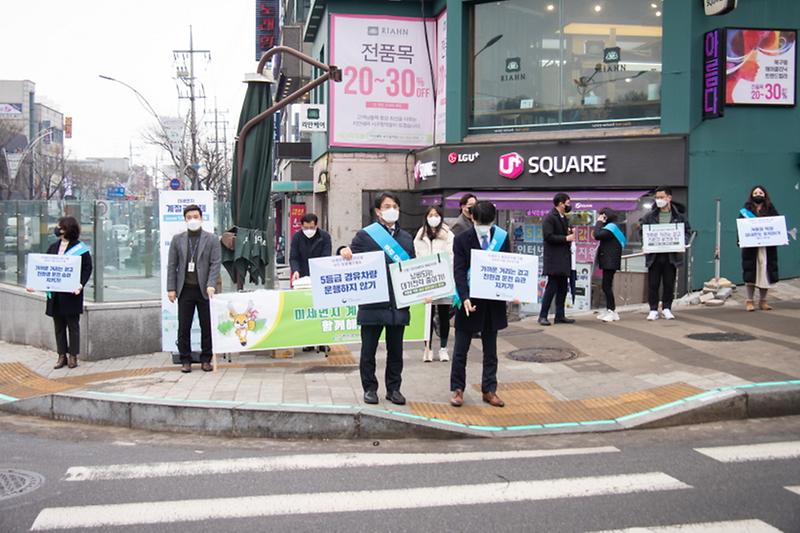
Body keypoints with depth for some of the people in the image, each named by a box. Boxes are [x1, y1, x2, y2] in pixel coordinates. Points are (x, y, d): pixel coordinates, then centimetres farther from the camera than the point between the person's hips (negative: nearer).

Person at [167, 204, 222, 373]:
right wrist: (171, 288, 0)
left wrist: (211, 285, -15)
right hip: (185, 289, 1)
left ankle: (206, 359, 14)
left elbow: (215, 263, -3)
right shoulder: (177, 239, 8)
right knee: (184, 327, 4)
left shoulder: (212, 239, 3)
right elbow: (172, 265, 7)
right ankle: (185, 360, 12)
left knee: (207, 326, 3)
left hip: (204, 289, -1)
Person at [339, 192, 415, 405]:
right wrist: (344, 254, -21)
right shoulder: (365, 235, 0)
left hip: (398, 303, 4)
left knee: (395, 349, 11)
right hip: (372, 303, -3)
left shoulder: (406, 238, 14)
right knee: (369, 349, 5)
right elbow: (351, 260, 1)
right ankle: (370, 388, 17)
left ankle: (394, 388, 22)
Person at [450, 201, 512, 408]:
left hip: (493, 303, 2)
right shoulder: (462, 240, -6)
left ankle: (489, 390, 21)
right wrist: (464, 298, -25)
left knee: (490, 350, 11)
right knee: (461, 350, 6)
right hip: (469, 301, -2)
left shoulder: (502, 238, 1)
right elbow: (459, 271, -12)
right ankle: (457, 389, 18)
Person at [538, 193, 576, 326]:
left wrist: (570, 232, 4)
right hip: (554, 259, -9)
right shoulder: (549, 218, -11)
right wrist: (566, 238, -18)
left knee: (563, 288, 9)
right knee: (552, 287, -8)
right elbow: (548, 236, -20)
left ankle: (560, 316, 15)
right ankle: (543, 316, -1)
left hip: (564, 259, 9)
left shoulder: (563, 218, 18)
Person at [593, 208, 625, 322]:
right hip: (608, 261, 11)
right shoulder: (611, 227, 19)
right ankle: (609, 310, 16)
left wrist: (599, 222, -11)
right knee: (607, 286, 12)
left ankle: (612, 311, -9)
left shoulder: (611, 227, -12)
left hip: (610, 261, -11)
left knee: (606, 286, -10)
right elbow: (600, 236, 16)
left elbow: (597, 235, -21)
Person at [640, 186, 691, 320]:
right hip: (654, 255, 0)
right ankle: (653, 310, 11)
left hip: (671, 255, 0)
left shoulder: (679, 216, 5)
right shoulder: (649, 216, 4)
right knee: (653, 284, 2)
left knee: (669, 284, 5)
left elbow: (687, 232, 9)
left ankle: (666, 308, 20)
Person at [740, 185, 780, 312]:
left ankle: (763, 301, 13)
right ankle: (749, 301, 5)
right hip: (751, 248, -2)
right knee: (751, 273, -2)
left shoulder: (771, 211, 10)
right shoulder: (745, 212, 5)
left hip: (768, 247, 2)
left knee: (765, 273, 3)